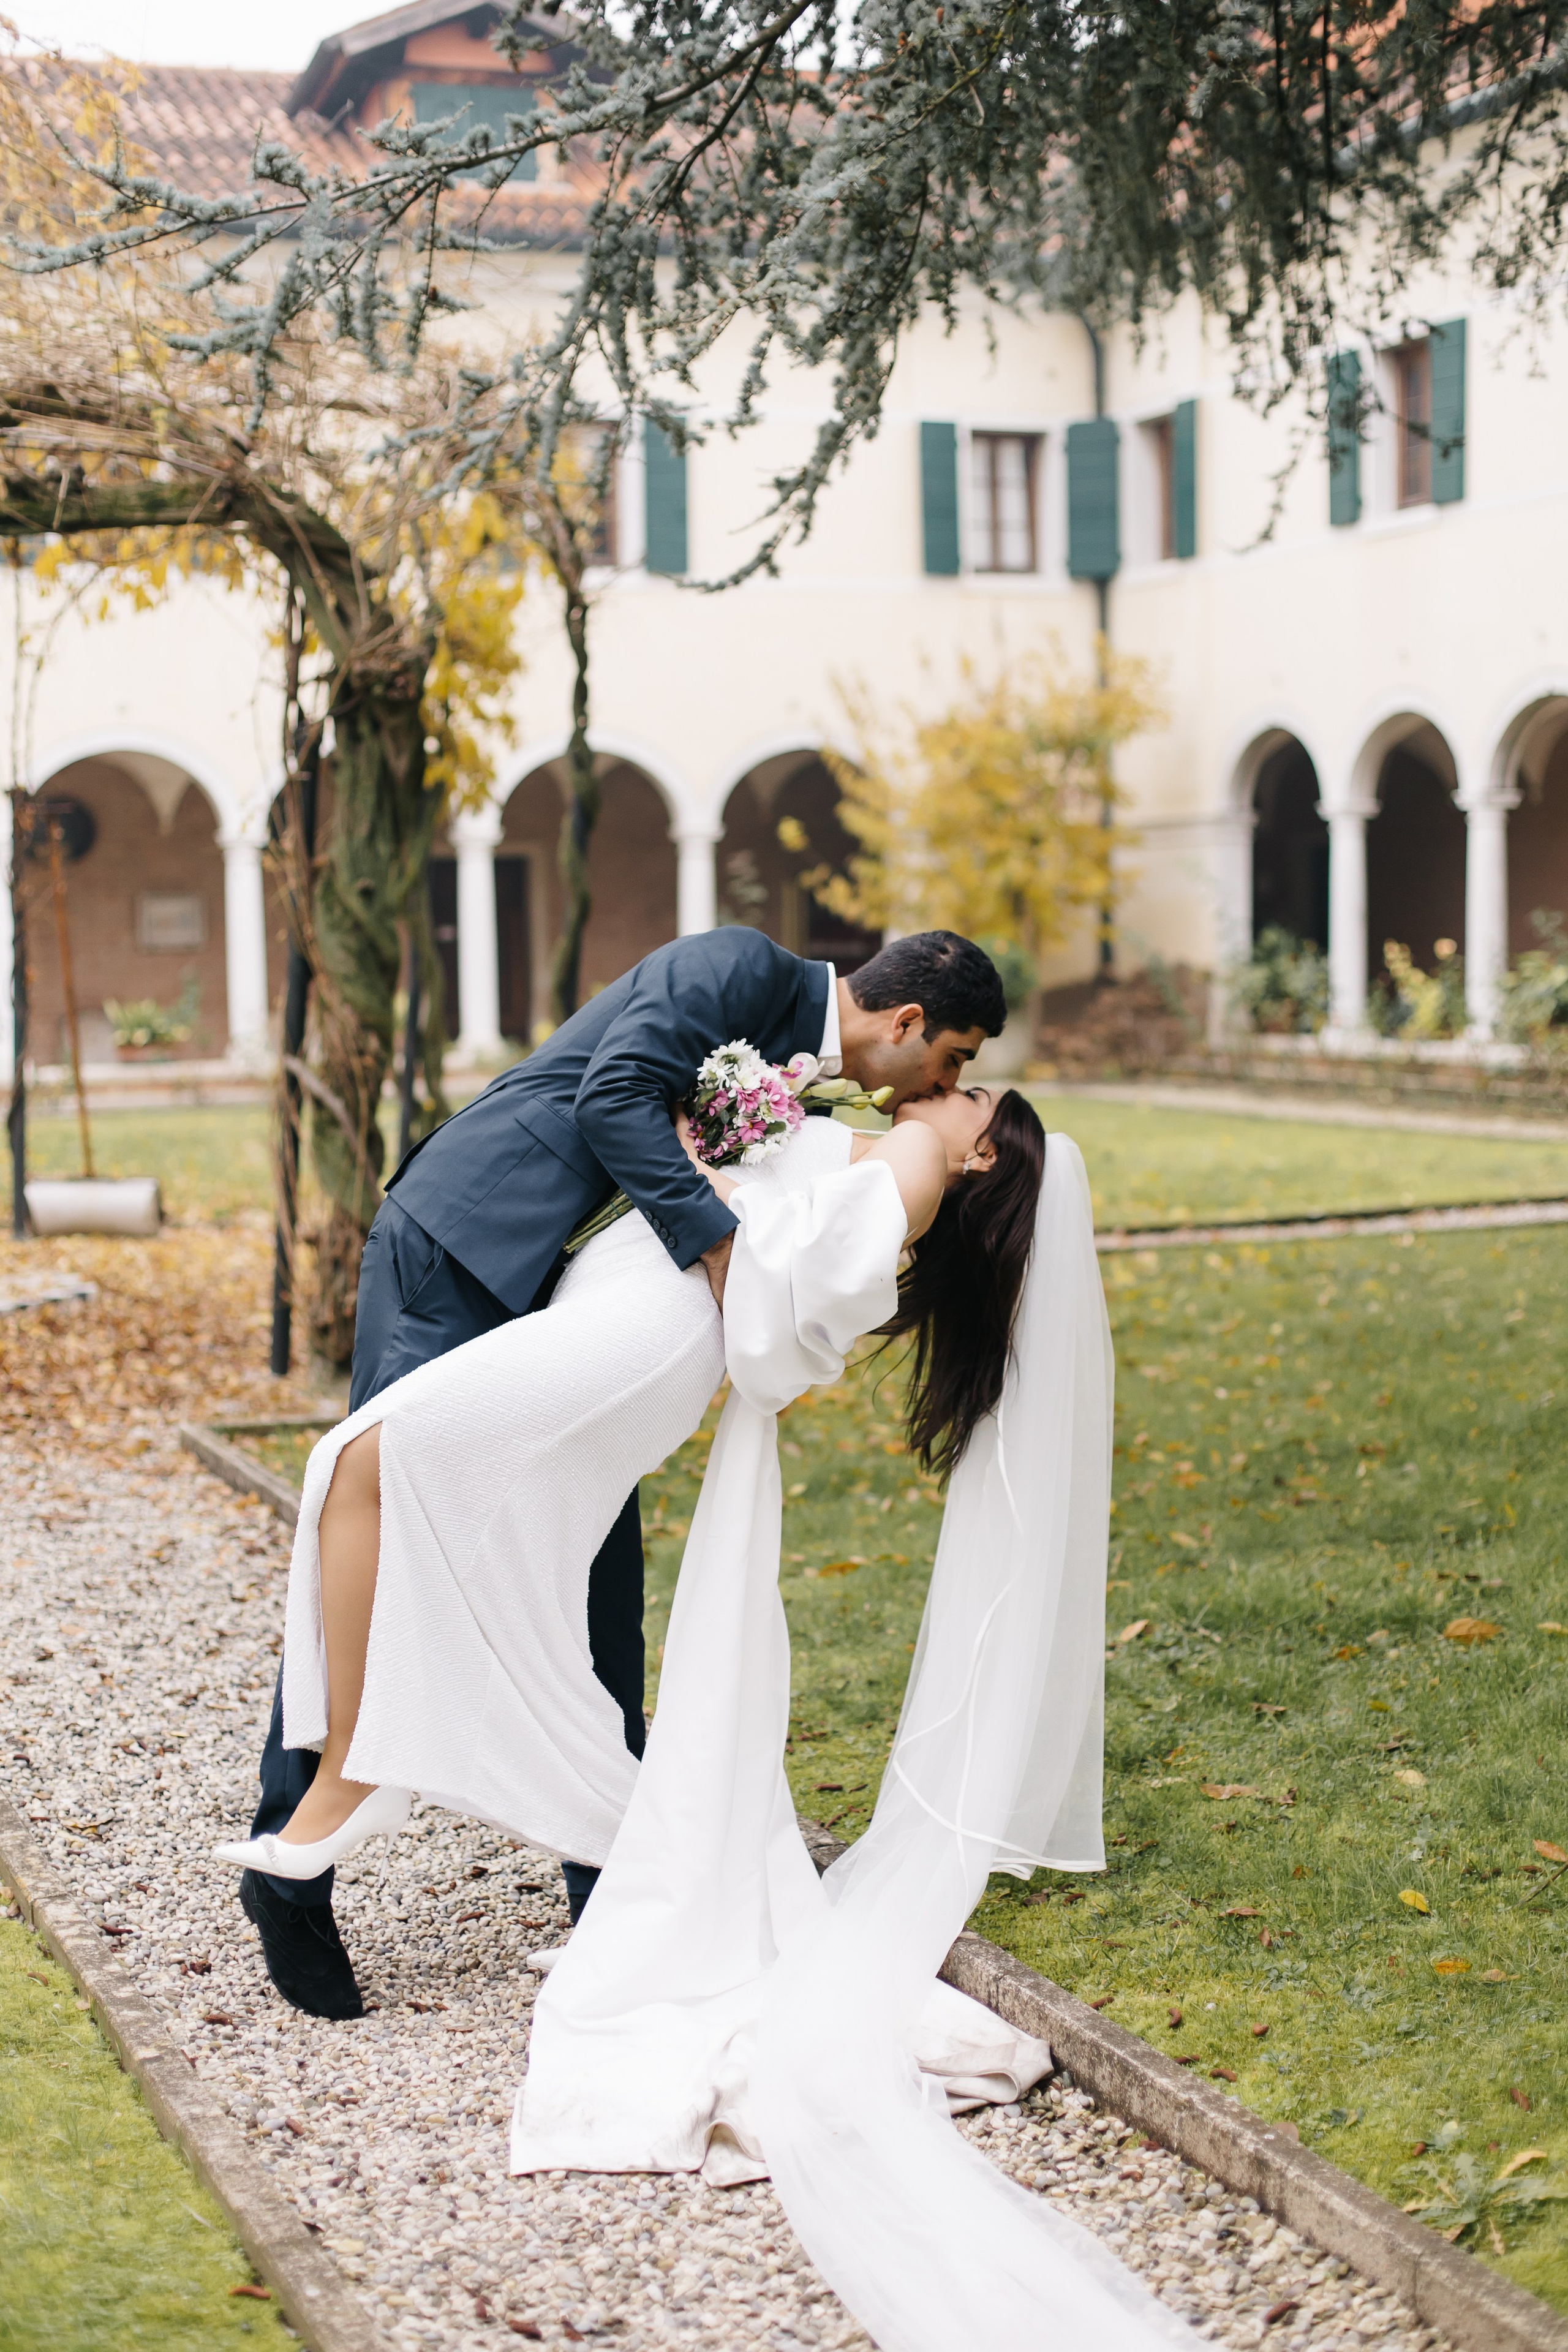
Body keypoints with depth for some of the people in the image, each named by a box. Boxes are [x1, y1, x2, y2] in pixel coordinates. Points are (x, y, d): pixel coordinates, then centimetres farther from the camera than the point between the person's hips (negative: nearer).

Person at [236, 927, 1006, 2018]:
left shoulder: (806, 1075, 16)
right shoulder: (741, 966, -12)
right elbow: (613, 1095, -24)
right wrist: (722, 1242, -29)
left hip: (555, 1291, 10)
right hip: (460, 1252, -10)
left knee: (601, 1567, 7)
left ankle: (610, 1883, 15)